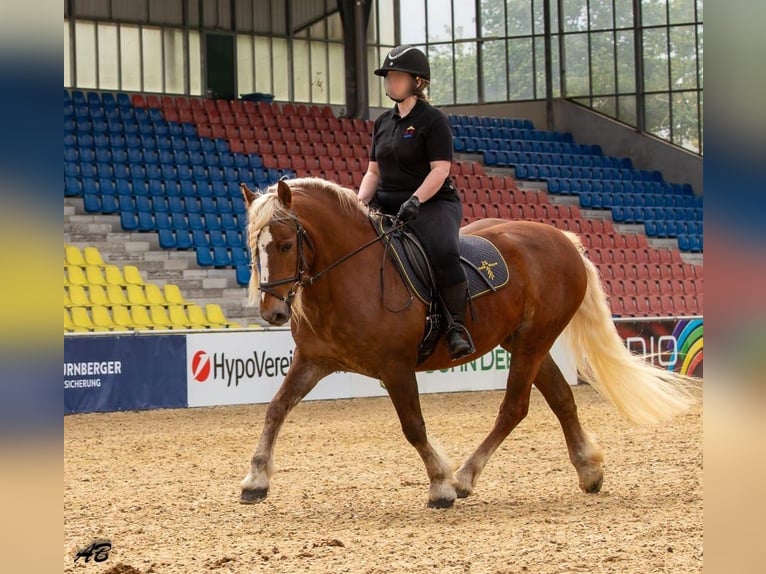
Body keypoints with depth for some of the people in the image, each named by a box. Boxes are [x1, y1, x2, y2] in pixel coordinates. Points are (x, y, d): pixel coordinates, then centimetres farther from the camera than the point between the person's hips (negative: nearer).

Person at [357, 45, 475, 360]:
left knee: (444, 252, -33)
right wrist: (361, 201, -2)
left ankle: (457, 325, -23)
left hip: (432, 203, -7)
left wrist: (415, 200, -26)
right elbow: (374, 171, 17)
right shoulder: (383, 123, 16)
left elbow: (440, 170, -13)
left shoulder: (432, 120, -5)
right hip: (387, 205, 7)